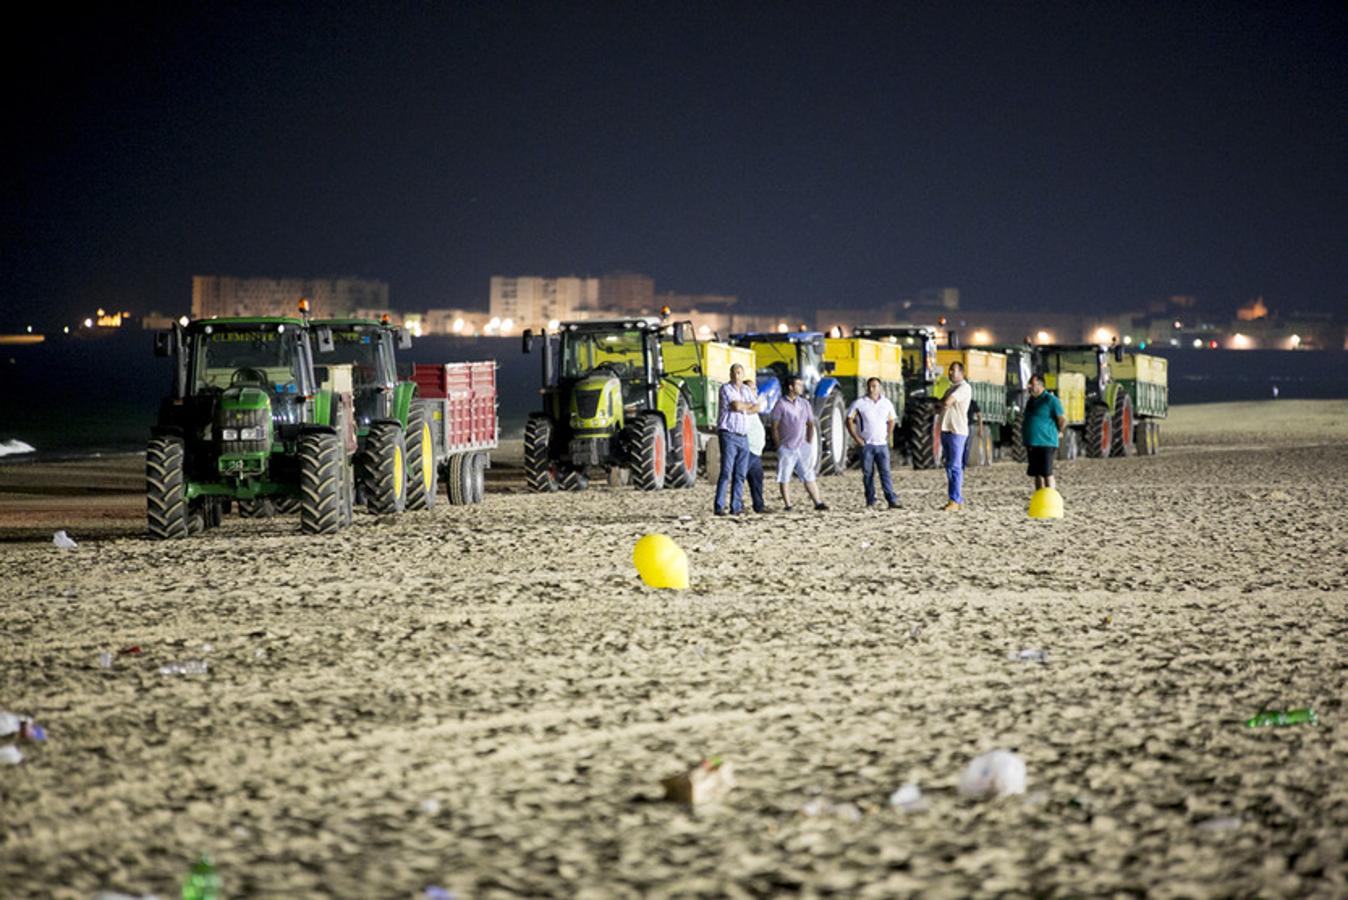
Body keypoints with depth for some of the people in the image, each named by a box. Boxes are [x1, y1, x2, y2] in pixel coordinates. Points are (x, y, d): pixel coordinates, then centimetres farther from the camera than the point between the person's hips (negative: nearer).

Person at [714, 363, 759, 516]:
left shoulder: (746, 389, 15)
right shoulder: (726, 388, -5)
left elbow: (756, 409, 8)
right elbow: (736, 405, -17)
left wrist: (742, 409, -9)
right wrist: (749, 405, 2)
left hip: (743, 436, 7)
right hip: (729, 434, -7)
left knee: (740, 473, 4)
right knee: (726, 471, -12)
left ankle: (736, 506, 8)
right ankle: (719, 507, -12)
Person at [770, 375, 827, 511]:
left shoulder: (805, 404, 9)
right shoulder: (781, 404, -4)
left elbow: (810, 425, 15)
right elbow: (775, 427, -3)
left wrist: (809, 444, 8)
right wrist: (779, 446, -5)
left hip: (803, 447, 3)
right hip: (786, 448, -3)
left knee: (809, 477, -1)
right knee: (784, 478, 0)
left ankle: (818, 502, -4)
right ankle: (788, 505, 5)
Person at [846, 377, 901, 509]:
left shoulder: (887, 403, 7)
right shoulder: (859, 403, -1)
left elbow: (891, 420, 20)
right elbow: (849, 420, 2)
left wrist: (889, 436, 6)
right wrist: (856, 438, -5)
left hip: (882, 444, 1)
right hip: (867, 444, -1)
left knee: (885, 472, -7)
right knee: (868, 473, 2)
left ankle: (892, 500, -11)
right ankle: (870, 502, 9)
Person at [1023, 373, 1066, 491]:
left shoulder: (1051, 400, -11)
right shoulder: (1030, 400, 14)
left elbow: (1063, 419, -9)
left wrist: (1059, 433, 4)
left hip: (1046, 444, -8)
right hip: (1032, 444, 8)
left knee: (1047, 474, -8)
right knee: (1037, 474, 10)